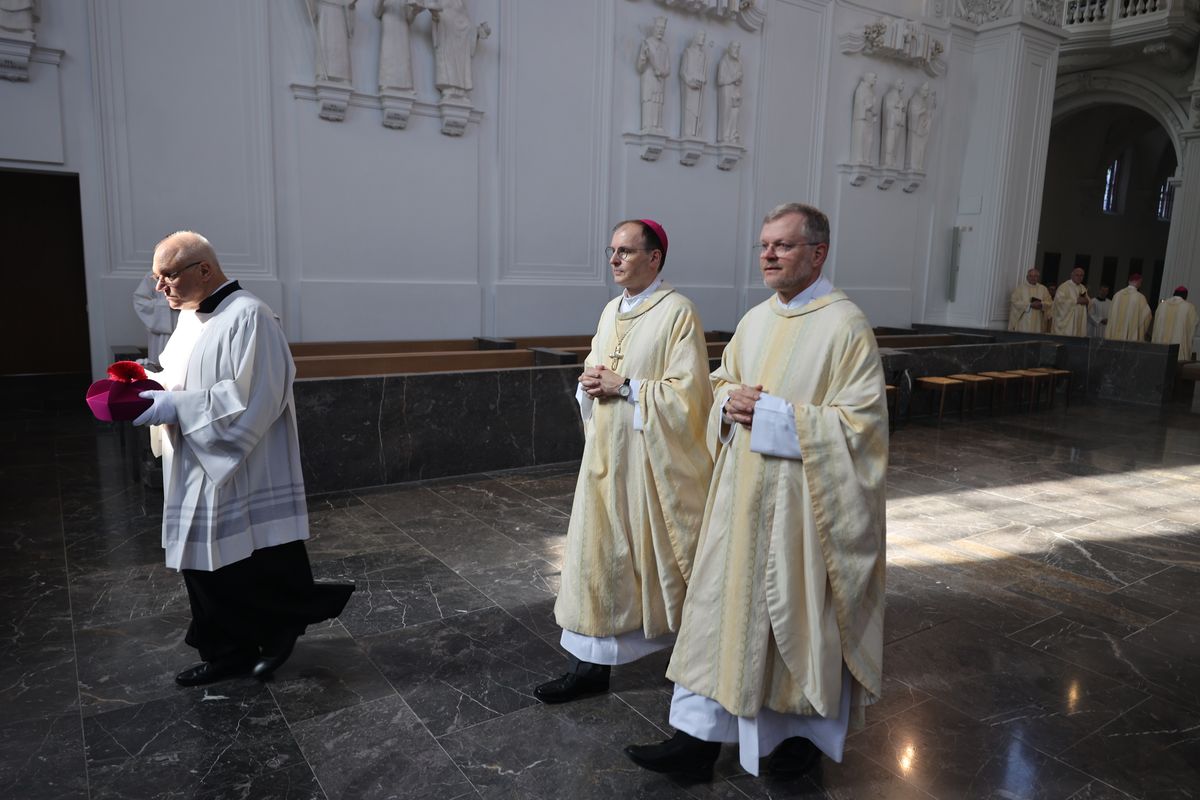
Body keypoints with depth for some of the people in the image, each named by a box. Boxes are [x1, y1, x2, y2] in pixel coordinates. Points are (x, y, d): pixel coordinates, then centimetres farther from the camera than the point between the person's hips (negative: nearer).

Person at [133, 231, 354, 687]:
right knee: (206, 568, 14)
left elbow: (252, 397, -22)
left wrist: (177, 407, -22)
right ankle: (228, 653, 28)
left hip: (243, 478, -9)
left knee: (260, 569, 4)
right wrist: (151, 385, 0)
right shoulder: (190, 317, 12)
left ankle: (280, 631, 28)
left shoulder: (247, 317, -17)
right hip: (198, 477, 9)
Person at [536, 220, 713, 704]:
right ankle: (592, 663, 17)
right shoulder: (611, 311, 11)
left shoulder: (678, 313, -11)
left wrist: (624, 386, -18)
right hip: (607, 452, 7)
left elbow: (686, 393, -17)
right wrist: (591, 384, -3)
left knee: (658, 554, 8)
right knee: (597, 553, 6)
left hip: (651, 458, -6)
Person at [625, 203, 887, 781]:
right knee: (722, 603, 8)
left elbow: (858, 422, -17)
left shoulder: (845, 325, -13)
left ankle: (809, 729, 35)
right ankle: (699, 738, 18)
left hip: (802, 501, -6)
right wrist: (729, 402, -4)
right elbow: (721, 381, 19)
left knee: (802, 611, 10)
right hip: (743, 491, 6)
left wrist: (772, 413, -20)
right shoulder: (755, 320, 9)